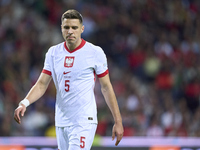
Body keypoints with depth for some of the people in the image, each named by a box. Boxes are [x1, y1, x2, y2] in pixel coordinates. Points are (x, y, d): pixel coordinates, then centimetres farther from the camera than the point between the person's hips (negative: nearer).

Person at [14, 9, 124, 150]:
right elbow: (41, 84, 6)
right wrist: (25, 103, -13)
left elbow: (106, 87, 1)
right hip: (61, 122, 5)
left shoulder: (95, 52, -4)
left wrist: (118, 121, 0)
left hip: (84, 121, -5)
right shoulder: (53, 52, 8)